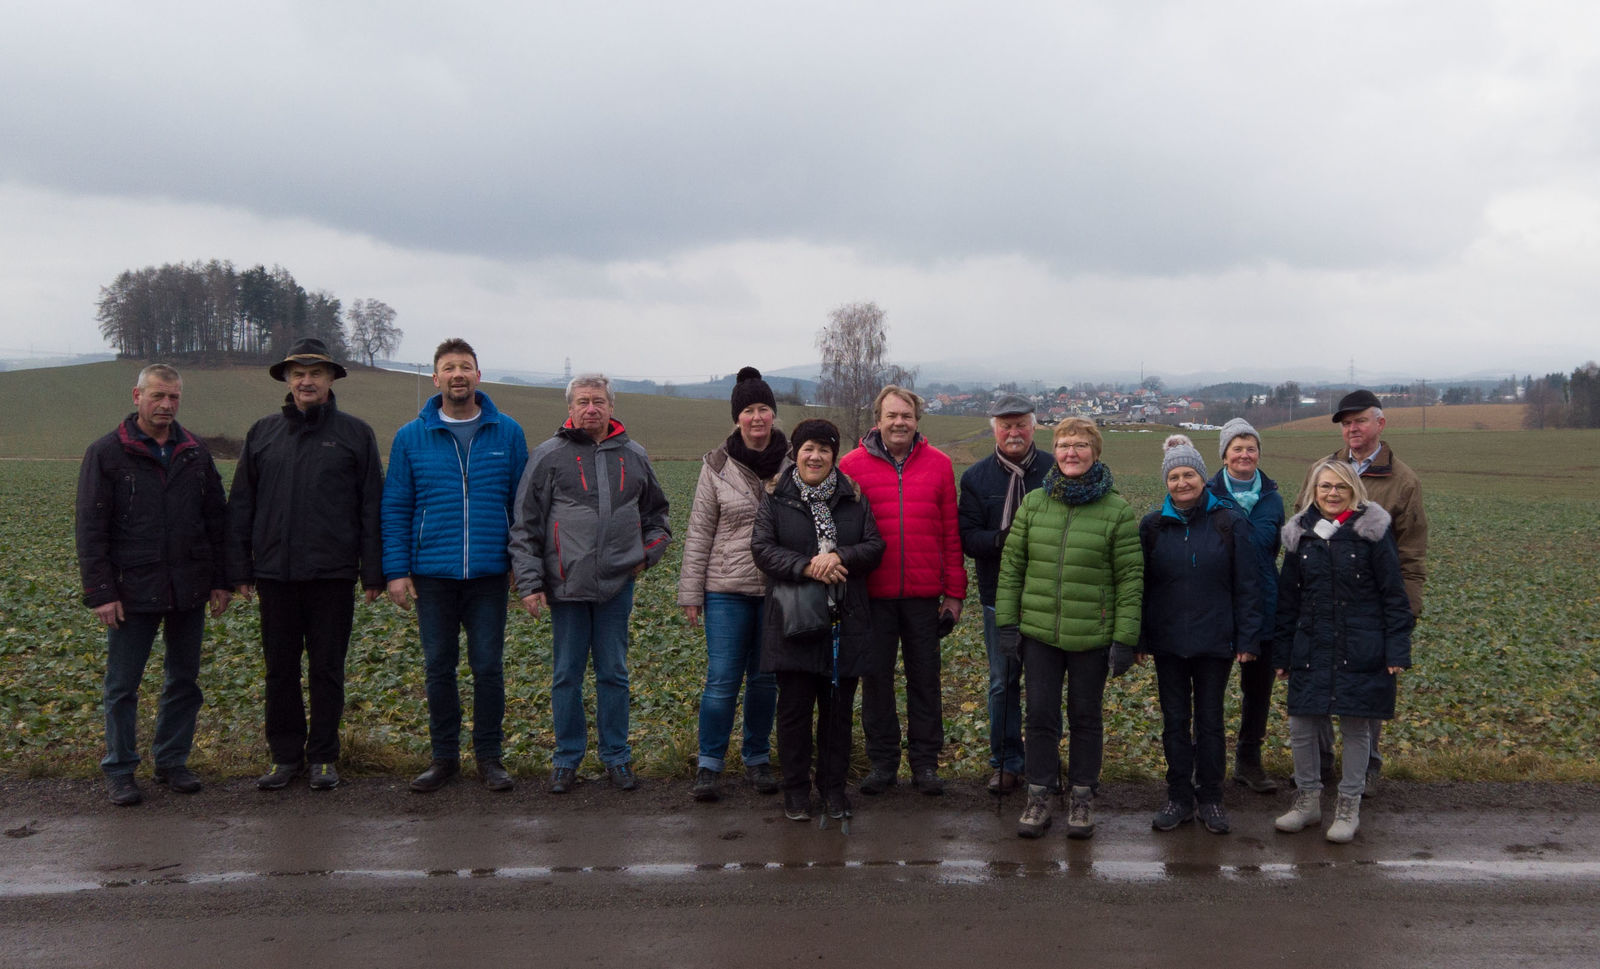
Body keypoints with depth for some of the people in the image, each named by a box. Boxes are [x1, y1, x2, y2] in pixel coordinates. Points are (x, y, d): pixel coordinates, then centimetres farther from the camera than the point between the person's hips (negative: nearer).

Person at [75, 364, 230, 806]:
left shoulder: (196, 452, 8)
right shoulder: (106, 453, -4)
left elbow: (215, 520, 12)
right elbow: (91, 529, -6)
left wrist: (220, 580, 7)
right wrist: (101, 592, -11)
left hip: (189, 590, 4)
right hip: (132, 591, -4)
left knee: (184, 681, 11)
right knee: (122, 685, 4)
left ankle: (172, 761, 24)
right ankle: (119, 770, 16)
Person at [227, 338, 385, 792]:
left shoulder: (355, 434, 3)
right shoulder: (262, 434, 9)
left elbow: (371, 507, 2)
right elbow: (241, 507, 11)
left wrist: (372, 572, -2)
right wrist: (240, 569, 6)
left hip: (332, 574, -2)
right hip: (275, 572, 2)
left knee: (327, 669, 5)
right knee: (280, 669, 8)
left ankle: (323, 756, 16)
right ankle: (286, 755, 19)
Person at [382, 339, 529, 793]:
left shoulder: (508, 434, 4)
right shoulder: (410, 438, 4)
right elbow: (395, 509, 5)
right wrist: (396, 570, -2)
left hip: (489, 575, -1)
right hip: (432, 575, 1)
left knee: (488, 667, 3)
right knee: (438, 668, 8)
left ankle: (489, 756, 16)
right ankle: (444, 756, 21)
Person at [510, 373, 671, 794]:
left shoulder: (634, 457, 9)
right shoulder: (549, 456, -1)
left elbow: (656, 514, 23)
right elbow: (525, 525, -1)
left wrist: (648, 552, 7)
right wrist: (529, 583, -7)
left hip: (617, 585, 2)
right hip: (566, 585, -2)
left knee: (614, 674, 9)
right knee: (566, 676, 6)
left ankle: (616, 757, 20)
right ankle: (568, 757, 19)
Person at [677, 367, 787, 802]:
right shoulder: (718, 465, 0)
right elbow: (699, 531, 2)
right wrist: (690, 592, -1)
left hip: (779, 588, 2)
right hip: (727, 589, -1)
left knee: (765, 679, 10)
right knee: (722, 680, -4)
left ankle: (757, 759, 24)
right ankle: (709, 766, 7)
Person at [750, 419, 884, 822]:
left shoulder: (853, 498, 8)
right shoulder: (776, 499, 3)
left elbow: (875, 546, 3)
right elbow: (762, 548, -6)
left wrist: (840, 557, -15)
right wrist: (806, 566, -18)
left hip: (845, 622, 2)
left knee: (838, 707, 8)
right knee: (795, 707, 3)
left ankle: (833, 786, 22)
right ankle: (796, 789, 16)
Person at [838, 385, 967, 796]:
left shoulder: (938, 464, 4)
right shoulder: (852, 465, 0)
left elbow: (951, 533, 6)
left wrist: (954, 592, 4)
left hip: (923, 593, 1)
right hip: (873, 593, -1)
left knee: (925, 678, 8)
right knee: (876, 677, 8)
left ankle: (925, 763, 20)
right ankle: (882, 762, 20)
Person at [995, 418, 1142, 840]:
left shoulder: (1117, 510, -4)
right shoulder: (1033, 503, 3)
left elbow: (1130, 577, -5)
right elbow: (1011, 564, 6)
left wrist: (1125, 638, -9)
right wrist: (1006, 622, 1)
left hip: (1092, 635, -2)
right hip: (1038, 631, 2)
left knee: (1086, 717, 11)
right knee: (1040, 715, 6)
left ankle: (1082, 798, 24)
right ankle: (1039, 797, 19)